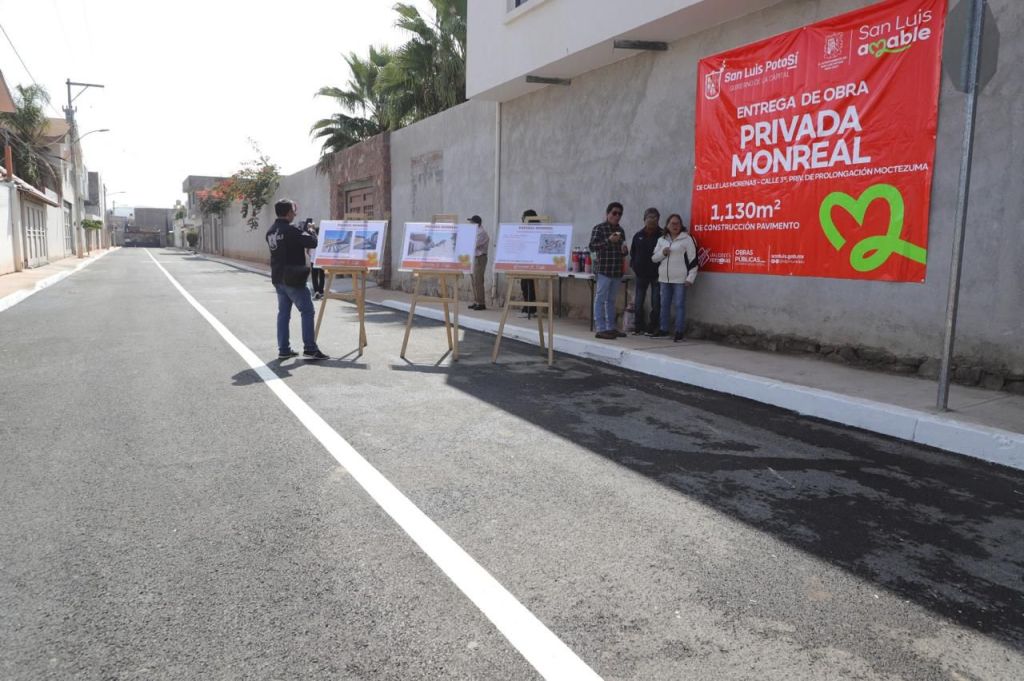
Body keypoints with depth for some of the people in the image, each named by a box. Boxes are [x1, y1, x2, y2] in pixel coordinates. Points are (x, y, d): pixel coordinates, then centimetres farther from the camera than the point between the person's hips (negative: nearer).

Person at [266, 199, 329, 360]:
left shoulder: (270, 232, 10)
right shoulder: (291, 230, -17)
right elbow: (312, 243, -20)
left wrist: (302, 232, 15)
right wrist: (310, 232, 1)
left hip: (278, 278, 8)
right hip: (293, 279, -8)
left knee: (283, 313, 10)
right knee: (307, 311, -3)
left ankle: (283, 349, 12)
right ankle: (310, 348, -5)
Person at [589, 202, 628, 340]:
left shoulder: (620, 230, 16)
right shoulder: (599, 228, -4)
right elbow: (592, 246, -12)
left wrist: (625, 250, 5)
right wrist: (608, 241, -22)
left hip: (617, 270, 7)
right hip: (603, 269, -7)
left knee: (611, 300, 12)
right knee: (600, 299, -5)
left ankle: (611, 328, 18)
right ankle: (600, 329, -4)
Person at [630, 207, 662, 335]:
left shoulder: (662, 235, -3)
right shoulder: (638, 236, 9)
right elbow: (632, 252, 15)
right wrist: (634, 265, 3)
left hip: (657, 274, -3)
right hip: (641, 274, 3)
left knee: (656, 303, 0)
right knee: (638, 302, 6)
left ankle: (652, 328, 8)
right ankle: (638, 327, 15)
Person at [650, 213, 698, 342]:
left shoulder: (687, 239, -2)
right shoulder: (661, 240, 13)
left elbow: (693, 259, -6)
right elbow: (654, 258, 14)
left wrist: (690, 278, -11)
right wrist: (662, 253, -8)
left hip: (680, 279, -5)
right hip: (664, 279, 5)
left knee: (679, 305, -4)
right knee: (664, 304, 12)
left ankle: (679, 332, 1)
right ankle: (663, 329, 22)